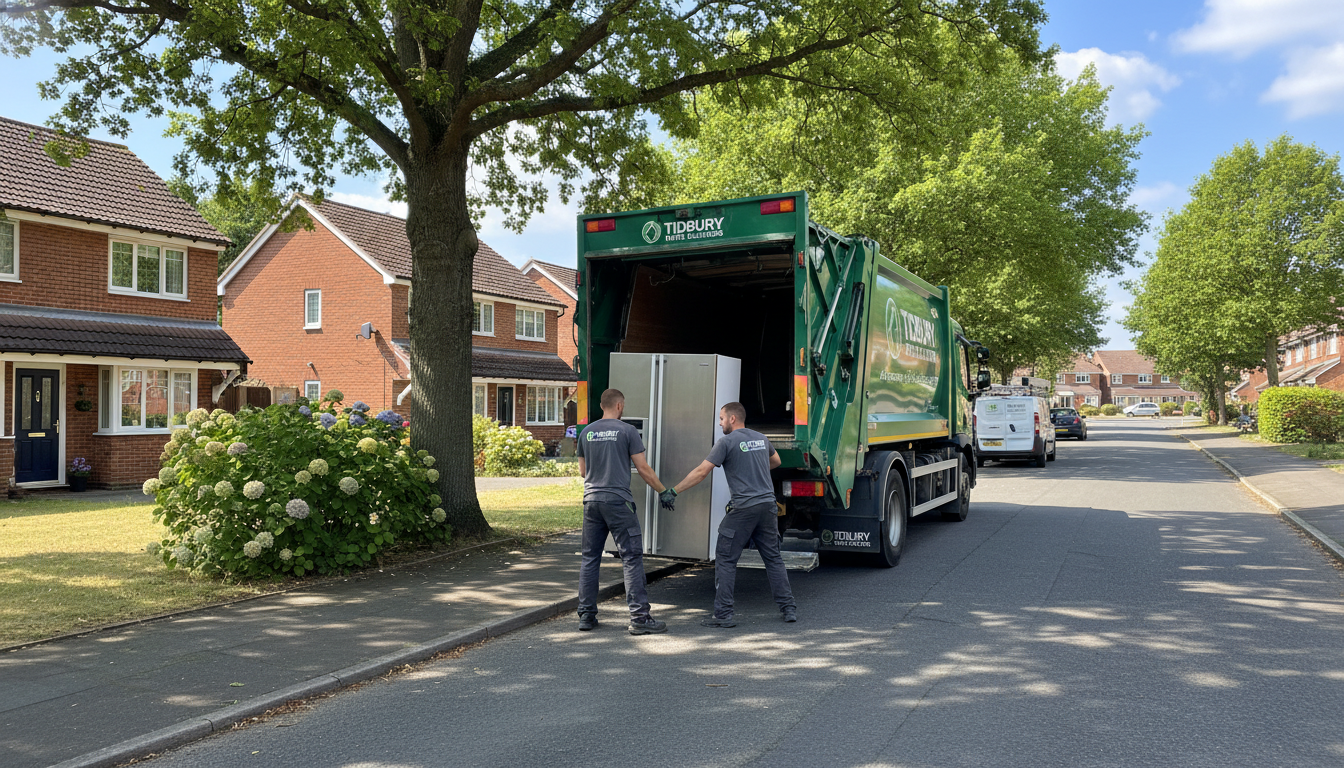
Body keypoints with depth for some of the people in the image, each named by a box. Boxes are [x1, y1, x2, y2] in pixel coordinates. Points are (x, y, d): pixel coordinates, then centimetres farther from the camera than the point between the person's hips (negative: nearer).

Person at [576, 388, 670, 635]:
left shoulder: (586, 433, 10)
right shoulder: (627, 431, -4)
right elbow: (643, 469, -3)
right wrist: (663, 491, 8)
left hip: (591, 500, 5)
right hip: (618, 501, -5)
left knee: (590, 558, 12)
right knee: (632, 558, -2)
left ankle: (586, 616, 14)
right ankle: (639, 617, -3)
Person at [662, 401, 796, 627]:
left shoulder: (726, 442, -6)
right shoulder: (761, 438, 13)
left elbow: (701, 471, -12)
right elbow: (776, 461, 32)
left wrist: (672, 491, -8)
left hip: (743, 509, -6)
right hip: (767, 505, 6)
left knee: (725, 560, 2)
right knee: (773, 558, 14)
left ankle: (723, 614, 0)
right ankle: (789, 608, 15)